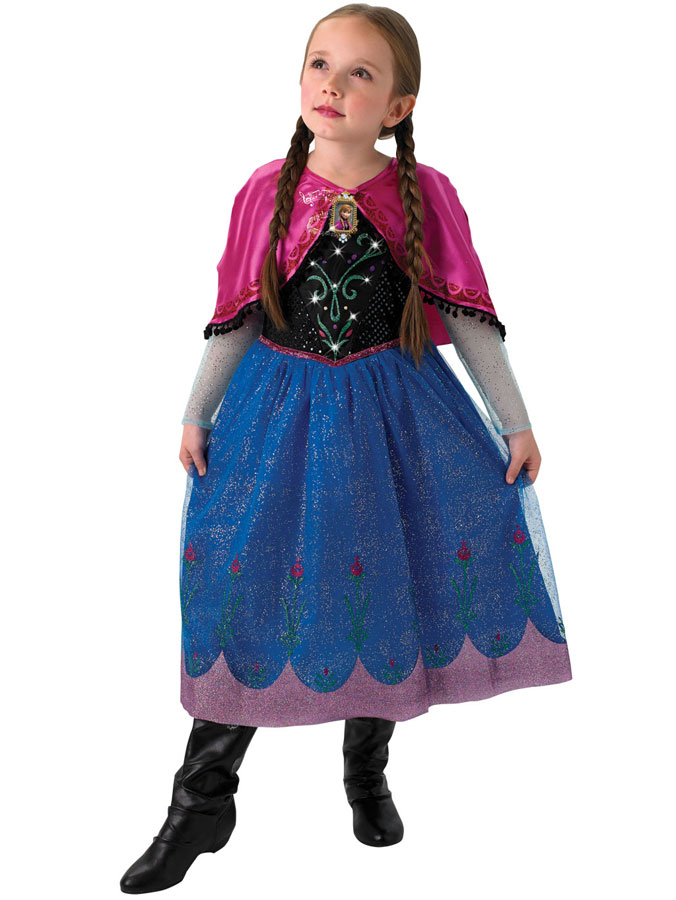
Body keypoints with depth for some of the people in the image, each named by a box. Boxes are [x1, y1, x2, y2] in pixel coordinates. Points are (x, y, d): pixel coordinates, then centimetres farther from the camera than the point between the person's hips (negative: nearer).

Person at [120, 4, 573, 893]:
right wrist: (197, 416, 6)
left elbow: (467, 319, 0)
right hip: (279, 407, 0)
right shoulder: (267, 192, -3)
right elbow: (235, 318, 4)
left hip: (394, 410, 0)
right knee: (245, 583, 2)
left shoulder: (425, 196, -5)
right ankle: (202, 802, 17)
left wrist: (516, 422, 0)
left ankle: (368, 771, 32)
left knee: (392, 589, 7)